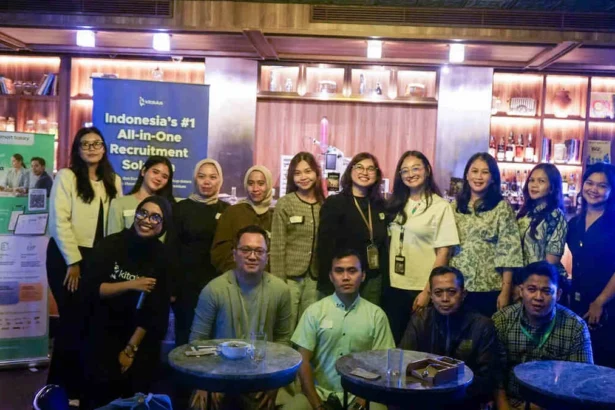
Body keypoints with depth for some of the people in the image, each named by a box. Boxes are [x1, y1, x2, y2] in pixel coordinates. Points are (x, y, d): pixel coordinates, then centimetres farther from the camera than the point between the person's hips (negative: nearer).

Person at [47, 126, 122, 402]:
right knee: (73, 319, -3)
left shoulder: (113, 181, 9)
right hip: (66, 256, -5)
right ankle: (60, 387, 13)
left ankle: (78, 382, 22)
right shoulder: (66, 177, -6)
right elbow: (59, 221, -12)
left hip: (98, 257, 5)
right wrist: (73, 261, -14)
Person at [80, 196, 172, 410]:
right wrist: (130, 285, -25)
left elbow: (157, 309, -8)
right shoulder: (111, 244, -7)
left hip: (142, 339, 1)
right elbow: (91, 288, -14)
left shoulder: (163, 256, -6)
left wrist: (131, 349, -10)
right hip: (105, 332, -1)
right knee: (101, 389, -15)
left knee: (136, 391, -8)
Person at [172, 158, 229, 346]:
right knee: (185, 334, 5)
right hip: (187, 282, -1)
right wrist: (170, 286, -6)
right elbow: (172, 248, 0)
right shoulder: (181, 208, 2)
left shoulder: (227, 210, 7)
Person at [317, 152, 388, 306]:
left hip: (373, 281, 5)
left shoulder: (380, 205, 10)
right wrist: (328, 285, -17)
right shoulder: (334, 203, -6)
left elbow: (384, 244, 14)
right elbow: (325, 247, -11)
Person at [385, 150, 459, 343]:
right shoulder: (397, 204, 8)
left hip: (421, 289, -4)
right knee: (393, 341, 11)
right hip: (394, 286, 4)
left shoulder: (440, 206, -7)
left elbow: (443, 253, -9)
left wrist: (428, 291, -12)